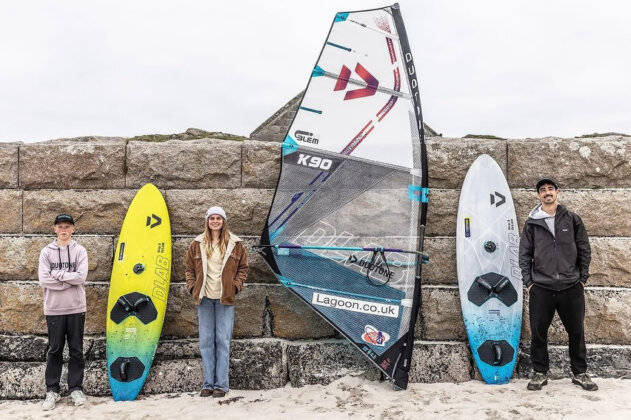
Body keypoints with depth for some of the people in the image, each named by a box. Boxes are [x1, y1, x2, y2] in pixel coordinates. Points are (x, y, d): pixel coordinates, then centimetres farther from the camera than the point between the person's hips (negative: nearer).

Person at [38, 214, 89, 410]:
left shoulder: (80, 251, 1)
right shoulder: (46, 252, 2)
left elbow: (81, 277, -12)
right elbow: (43, 280, -9)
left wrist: (57, 274, -11)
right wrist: (69, 280, -12)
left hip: (76, 308, 0)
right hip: (54, 309, 0)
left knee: (76, 350, 6)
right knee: (54, 350, 8)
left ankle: (76, 388, 16)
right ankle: (52, 390, 18)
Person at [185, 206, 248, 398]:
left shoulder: (235, 244, 3)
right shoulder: (197, 244, 6)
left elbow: (243, 267, 8)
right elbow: (189, 268, 12)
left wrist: (236, 286, -3)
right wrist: (193, 288, 1)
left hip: (225, 298, -2)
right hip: (204, 297, 2)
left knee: (223, 341, 1)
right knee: (206, 341, 7)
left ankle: (221, 384, 8)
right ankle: (208, 384, 16)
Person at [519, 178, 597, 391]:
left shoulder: (573, 219, 5)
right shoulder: (532, 223, 4)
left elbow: (584, 250, 7)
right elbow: (524, 254, 4)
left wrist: (583, 278, 3)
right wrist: (528, 281, -1)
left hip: (571, 287, 1)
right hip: (540, 288, 0)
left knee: (577, 331, 9)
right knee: (538, 332, 4)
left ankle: (579, 373, 25)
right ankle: (540, 373, 18)